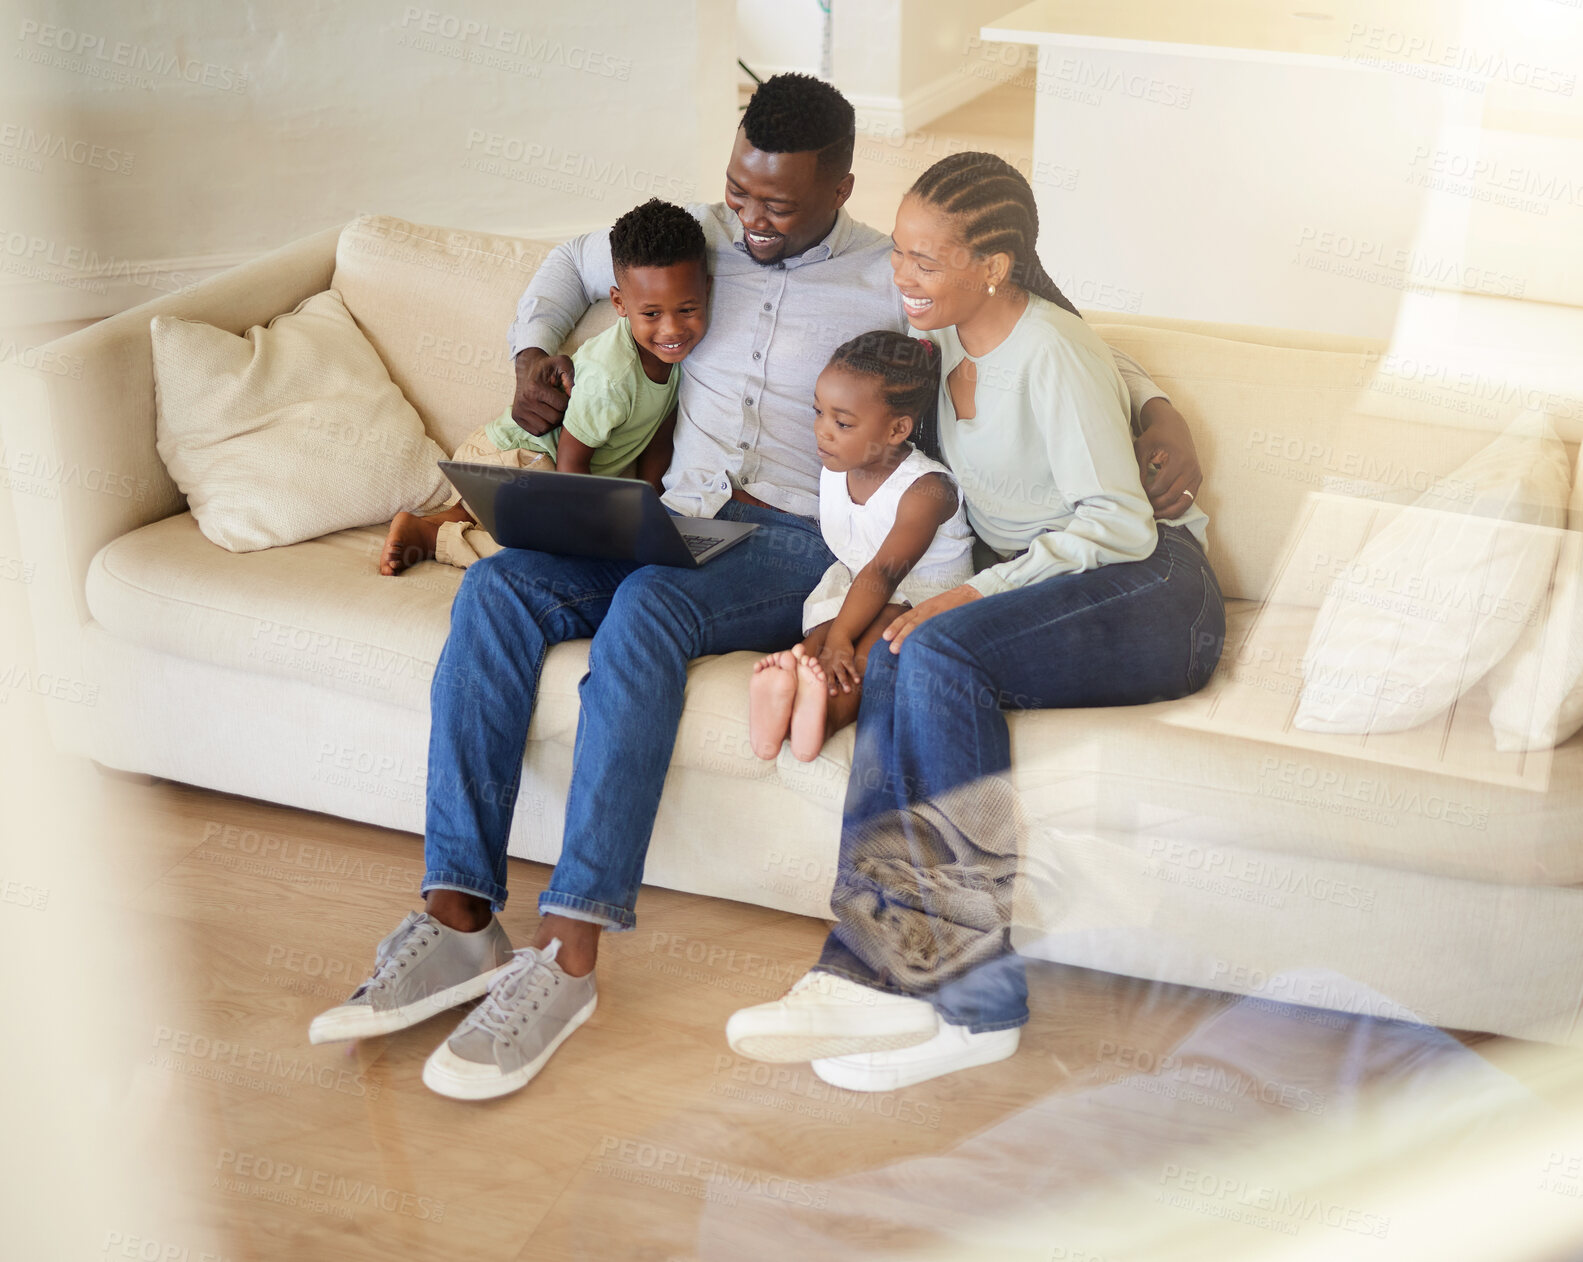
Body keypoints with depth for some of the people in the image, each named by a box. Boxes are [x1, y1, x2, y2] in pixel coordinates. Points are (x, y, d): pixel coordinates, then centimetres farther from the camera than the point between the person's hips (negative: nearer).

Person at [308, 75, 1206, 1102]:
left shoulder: (897, 285, 3)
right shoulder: (701, 239, 16)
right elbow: (577, 260, 34)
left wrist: (1162, 412, -12)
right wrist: (532, 351, 16)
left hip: (799, 545, -5)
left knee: (648, 605, -38)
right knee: (497, 586, -25)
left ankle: (569, 955, -39)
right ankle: (459, 920, -27)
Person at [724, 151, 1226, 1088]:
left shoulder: (1052, 352, -14)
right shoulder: (948, 337, 10)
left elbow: (1120, 524, -18)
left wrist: (975, 595, -23)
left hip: (1149, 596, -7)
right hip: (1040, 588, 7)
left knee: (937, 654, -32)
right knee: (894, 663, -25)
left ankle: (971, 996, -30)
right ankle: (879, 966, -32)